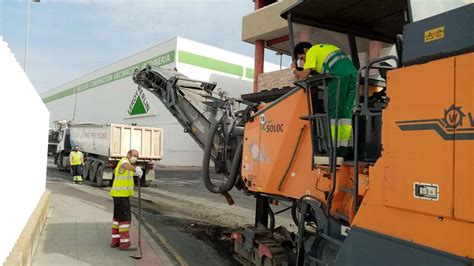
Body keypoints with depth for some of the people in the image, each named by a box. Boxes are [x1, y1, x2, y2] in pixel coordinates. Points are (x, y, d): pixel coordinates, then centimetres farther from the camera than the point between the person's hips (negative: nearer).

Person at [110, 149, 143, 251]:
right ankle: (124, 244, -7)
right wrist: (135, 169, -59)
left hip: (119, 194, 10)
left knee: (118, 217, 15)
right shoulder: (124, 160, -13)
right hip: (121, 194, -10)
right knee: (125, 218, -9)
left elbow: (115, 171, 37)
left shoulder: (127, 164, 16)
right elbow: (125, 165, -41)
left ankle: (115, 241, 22)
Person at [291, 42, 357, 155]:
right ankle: (343, 147, 3)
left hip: (339, 76, -7)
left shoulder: (312, 51, 11)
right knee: (346, 112, 6)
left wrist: (294, 69, 22)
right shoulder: (328, 47, 35)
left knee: (334, 112, -5)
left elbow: (304, 75, 5)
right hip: (353, 73, 7)